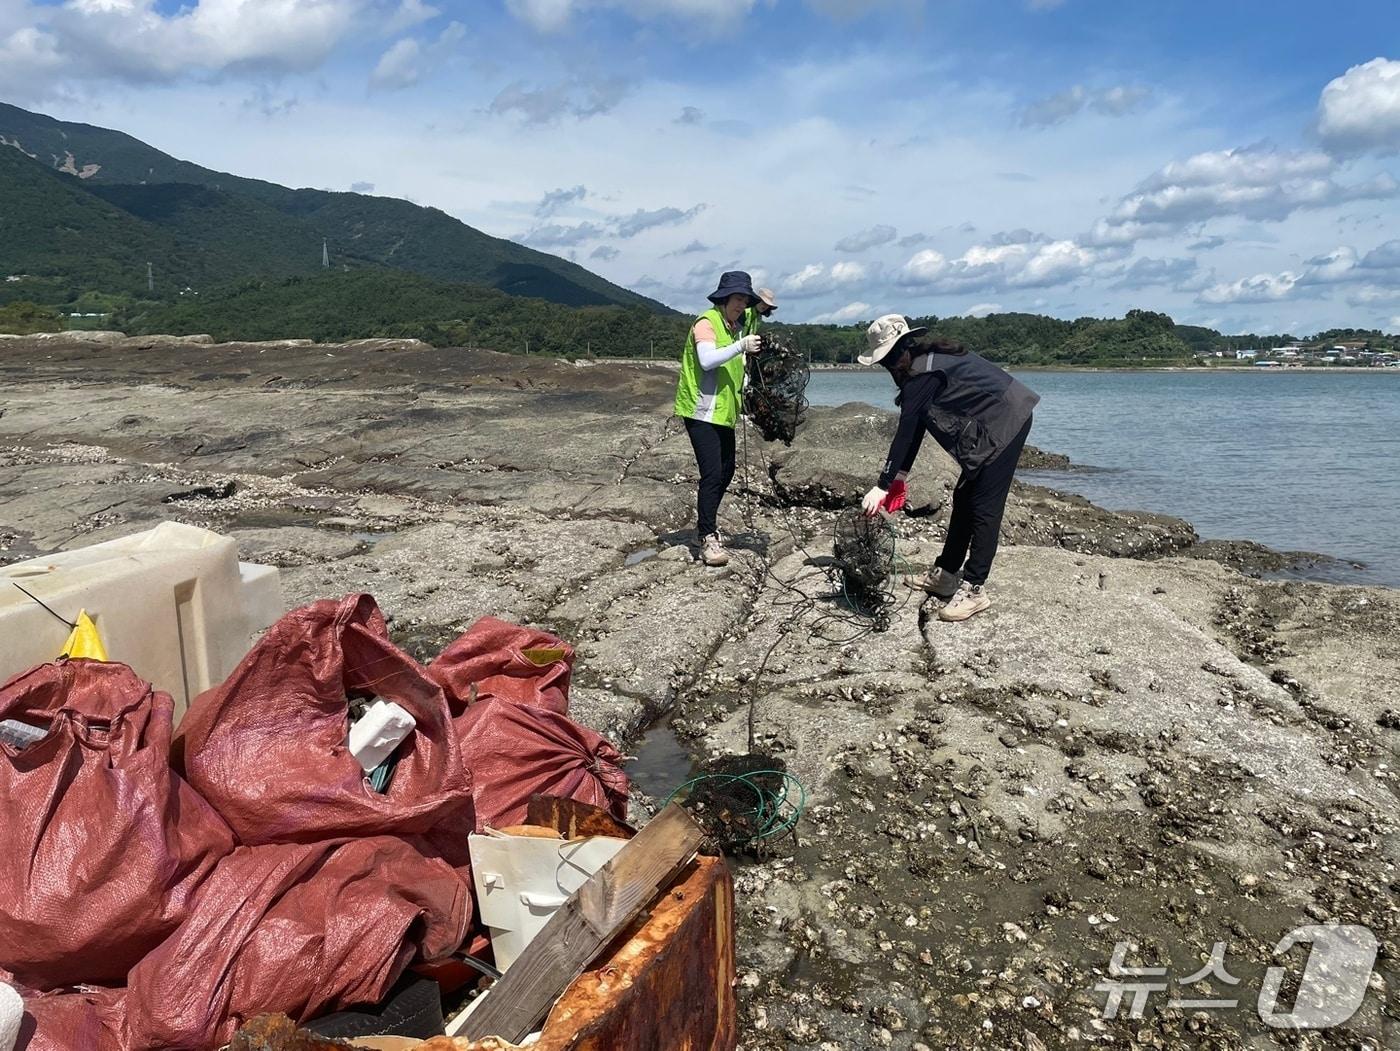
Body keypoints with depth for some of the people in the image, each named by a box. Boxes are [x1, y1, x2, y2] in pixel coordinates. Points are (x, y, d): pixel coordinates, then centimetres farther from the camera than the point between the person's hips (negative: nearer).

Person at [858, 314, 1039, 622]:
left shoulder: (922, 373, -19)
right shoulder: (927, 360, 11)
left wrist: (882, 486, -17)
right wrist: (900, 476, 12)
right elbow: (914, 428, 13)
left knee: (985, 506, -9)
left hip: (1004, 422, -10)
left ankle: (974, 589, -4)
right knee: (965, 498, 14)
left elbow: (906, 432, -20)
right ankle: (946, 574, 22)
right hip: (995, 422, 10)